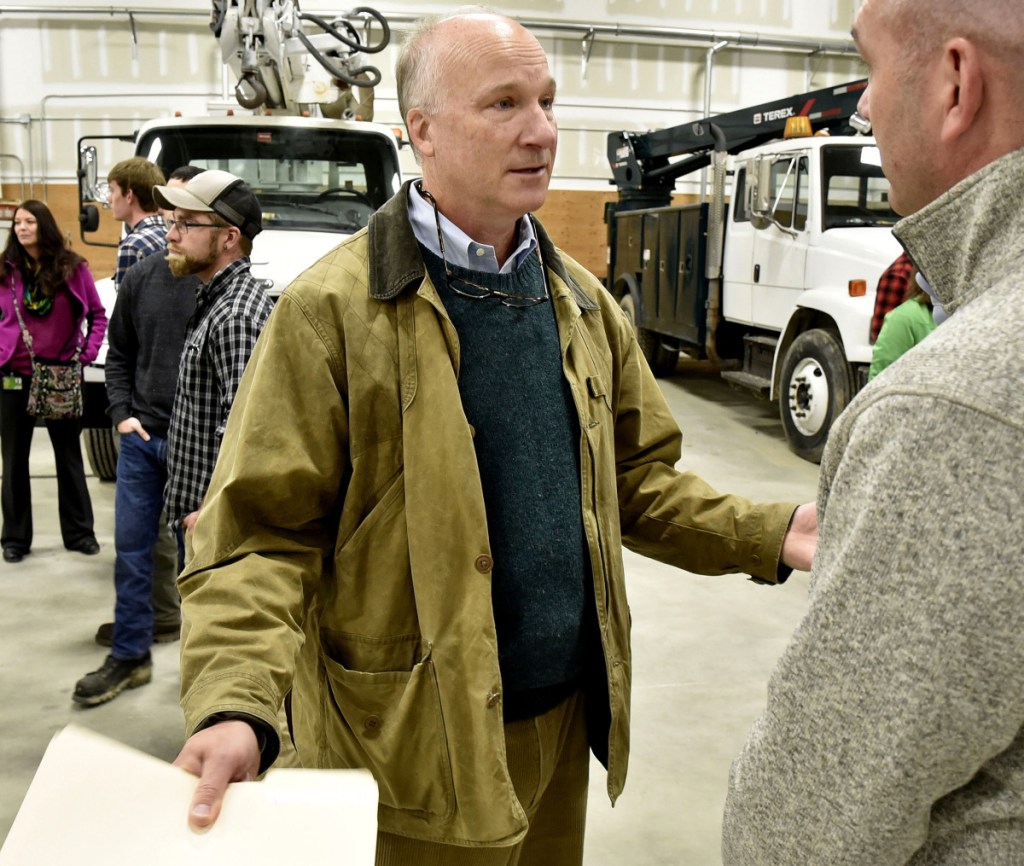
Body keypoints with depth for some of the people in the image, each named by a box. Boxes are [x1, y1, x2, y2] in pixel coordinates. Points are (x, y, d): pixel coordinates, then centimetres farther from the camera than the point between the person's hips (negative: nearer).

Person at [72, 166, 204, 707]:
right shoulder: (141, 277, 6)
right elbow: (119, 354, 15)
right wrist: (122, 414, 3)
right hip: (141, 436, 5)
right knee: (131, 547, 10)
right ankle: (128, 657, 24)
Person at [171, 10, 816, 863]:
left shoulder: (579, 298, 5)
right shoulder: (332, 310, -15)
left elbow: (637, 480, 11)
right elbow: (262, 534, -16)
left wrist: (770, 534, -3)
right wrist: (236, 709, -31)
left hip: (566, 723, 6)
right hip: (412, 753, -5)